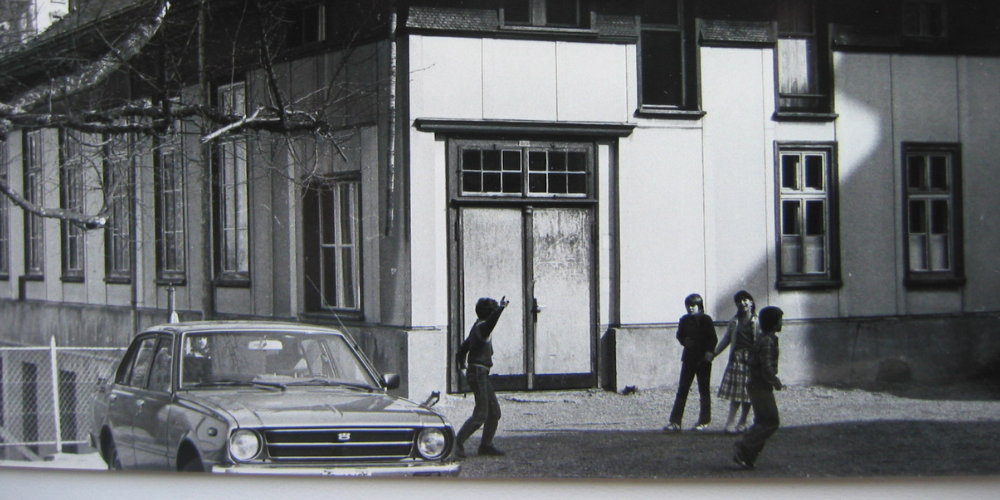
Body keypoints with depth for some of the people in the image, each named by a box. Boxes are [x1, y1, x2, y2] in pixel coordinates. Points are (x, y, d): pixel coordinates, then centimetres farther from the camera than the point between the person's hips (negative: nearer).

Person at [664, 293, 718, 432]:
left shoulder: (706, 319, -5)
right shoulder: (684, 320, 6)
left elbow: (713, 339, -6)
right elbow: (680, 335, 17)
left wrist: (709, 352, -18)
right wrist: (685, 341, -4)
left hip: (703, 359, -3)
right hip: (689, 358, 3)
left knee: (704, 390, 5)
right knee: (682, 389, 0)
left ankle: (704, 421, 13)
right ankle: (675, 422, -1)